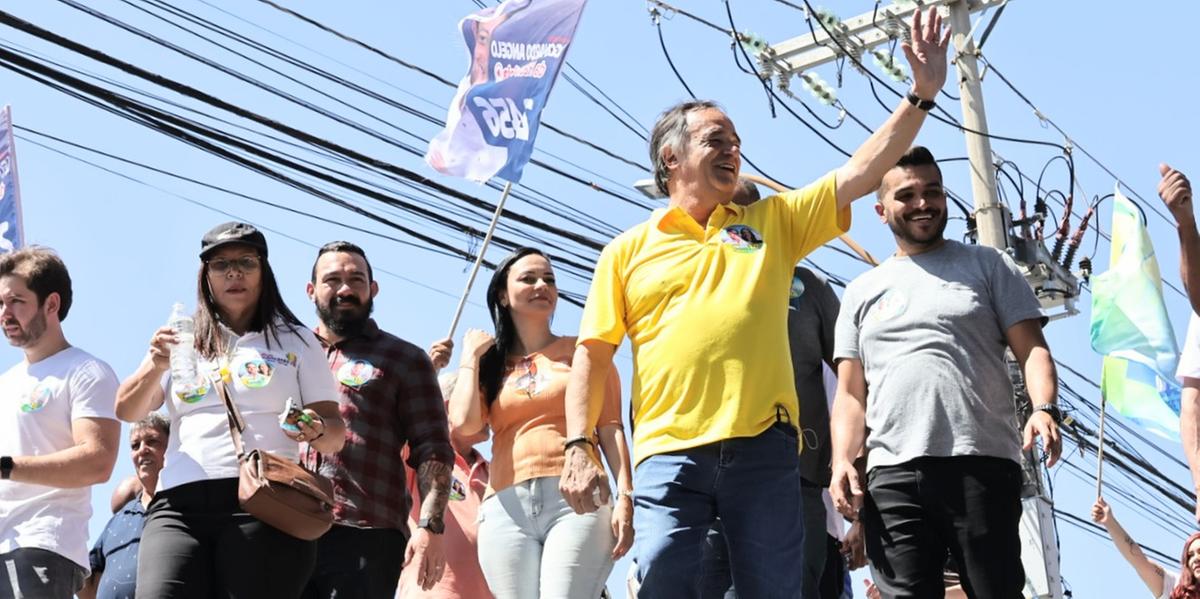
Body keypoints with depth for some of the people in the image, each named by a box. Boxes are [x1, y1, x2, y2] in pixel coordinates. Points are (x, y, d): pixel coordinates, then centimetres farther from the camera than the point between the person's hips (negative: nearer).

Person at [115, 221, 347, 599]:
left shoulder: (296, 342, 16)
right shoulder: (182, 343, 22)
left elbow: (335, 435, 12)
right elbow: (127, 412, 13)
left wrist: (316, 430, -13)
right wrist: (155, 366, -7)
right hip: (178, 505, 2)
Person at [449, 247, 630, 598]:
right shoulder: (490, 365, 20)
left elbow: (611, 428, 7)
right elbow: (463, 425, 2)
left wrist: (625, 497, -7)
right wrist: (470, 357, 13)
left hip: (577, 499, -2)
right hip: (507, 507, 2)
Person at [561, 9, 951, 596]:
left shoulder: (773, 222, 16)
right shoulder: (628, 250, 12)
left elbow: (859, 173, 9)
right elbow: (592, 353, 8)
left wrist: (920, 94, 1)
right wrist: (579, 445, -3)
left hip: (764, 448, 2)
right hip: (669, 454, -1)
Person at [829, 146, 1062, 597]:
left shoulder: (987, 265, 16)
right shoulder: (861, 292, 21)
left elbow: (1031, 349, 6)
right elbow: (850, 394, 16)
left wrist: (1044, 408, -14)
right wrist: (842, 461, -1)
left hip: (982, 465, -2)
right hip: (892, 475, 2)